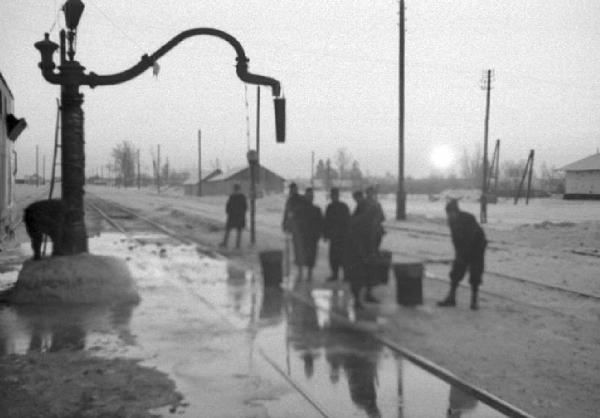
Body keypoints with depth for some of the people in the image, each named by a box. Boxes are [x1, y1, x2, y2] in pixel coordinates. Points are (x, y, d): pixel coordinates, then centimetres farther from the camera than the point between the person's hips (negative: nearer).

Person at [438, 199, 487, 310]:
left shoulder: (469, 219, -27)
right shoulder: (451, 220, -9)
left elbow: (470, 239, -26)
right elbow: (454, 237, -2)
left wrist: (461, 256, -24)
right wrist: (457, 252, -10)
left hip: (476, 246, -6)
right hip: (463, 247, 6)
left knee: (475, 274, -5)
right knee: (456, 272, 0)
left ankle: (474, 300, 4)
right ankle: (451, 298, 4)